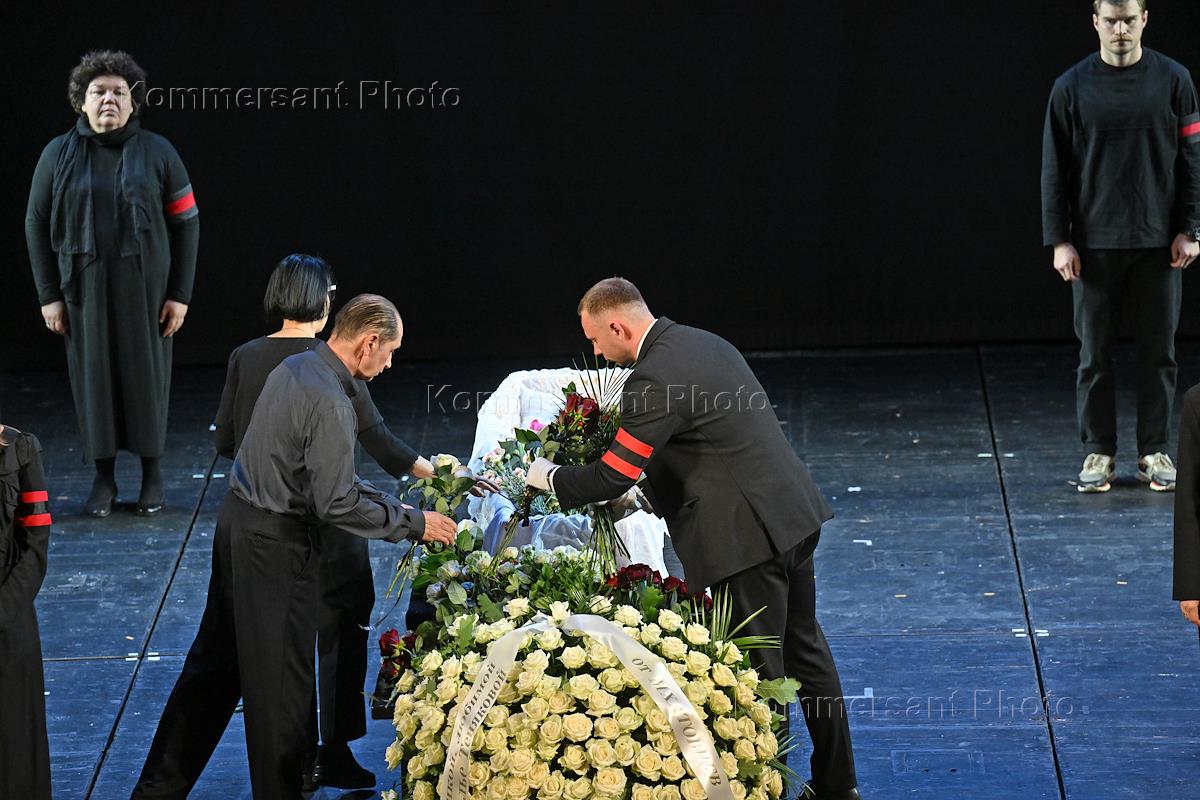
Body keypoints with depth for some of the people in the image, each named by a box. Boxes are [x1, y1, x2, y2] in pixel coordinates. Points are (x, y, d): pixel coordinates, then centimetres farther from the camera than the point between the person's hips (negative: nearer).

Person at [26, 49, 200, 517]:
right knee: (93, 377, 4)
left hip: (145, 289, -1)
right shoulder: (58, 155, 3)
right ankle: (103, 476, 15)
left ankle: (152, 472, 19)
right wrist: (49, 295, 0)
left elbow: (186, 223, 1)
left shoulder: (158, 153, 1)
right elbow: (37, 224, 5)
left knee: (147, 377, 5)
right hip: (84, 290, 1)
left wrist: (180, 294, -3)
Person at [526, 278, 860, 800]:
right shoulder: (704, 343, 11)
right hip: (794, 517, 10)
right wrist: (643, 488, 24)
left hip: (748, 536, -10)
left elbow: (611, 478, -18)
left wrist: (547, 477, -1)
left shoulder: (653, 380, -18)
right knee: (804, 648, 19)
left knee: (758, 673, 2)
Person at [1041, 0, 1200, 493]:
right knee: (1095, 354, 3)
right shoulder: (1071, 88, 1)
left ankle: (1155, 451, 13)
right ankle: (1098, 452, 12)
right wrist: (1058, 240, -4)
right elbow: (1055, 170, 2)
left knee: (1158, 352, 4)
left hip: (1159, 244, 0)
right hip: (1094, 245, 0)